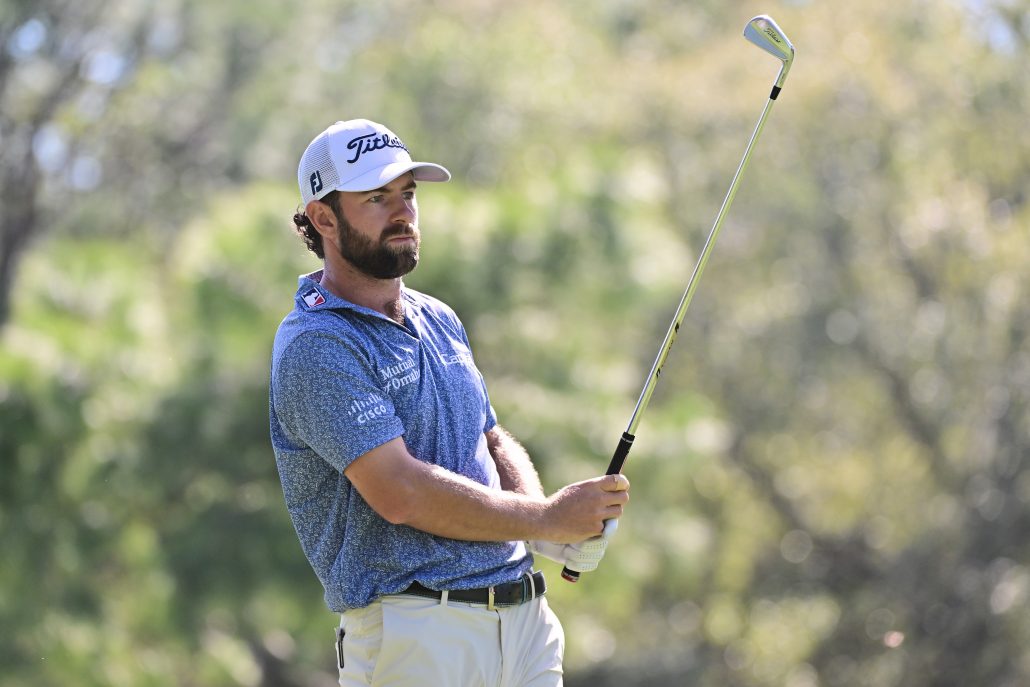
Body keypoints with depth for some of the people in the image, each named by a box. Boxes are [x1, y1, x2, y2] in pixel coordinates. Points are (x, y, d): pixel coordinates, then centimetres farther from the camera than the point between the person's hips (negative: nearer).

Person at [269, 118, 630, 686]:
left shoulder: (439, 321, 16)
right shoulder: (316, 347, -11)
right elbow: (400, 492, -19)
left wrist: (550, 525, 0)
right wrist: (546, 518, -11)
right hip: (415, 633, -7)